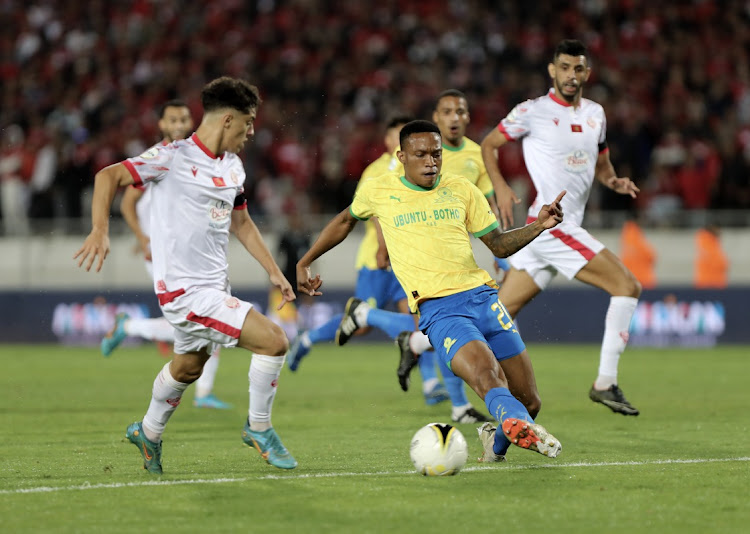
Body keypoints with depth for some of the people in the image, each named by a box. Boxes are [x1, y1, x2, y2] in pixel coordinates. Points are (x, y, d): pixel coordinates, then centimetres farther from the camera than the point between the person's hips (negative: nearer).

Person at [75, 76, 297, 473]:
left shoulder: (232, 166, 10)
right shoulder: (174, 157, -16)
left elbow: (241, 222, 23)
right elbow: (109, 176, -20)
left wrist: (273, 271, 19)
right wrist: (100, 231, -34)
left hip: (213, 286, 9)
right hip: (184, 289, -9)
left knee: (187, 367, 28)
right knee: (273, 341, -16)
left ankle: (148, 433, 51)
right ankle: (259, 429, 4)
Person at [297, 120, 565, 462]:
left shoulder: (461, 190, 13)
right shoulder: (378, 192, 9)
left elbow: (499, 245, 19)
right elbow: (345, 221, 30)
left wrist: (539, 226, 2)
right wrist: (305, 263, 31)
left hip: (482, 296, 4)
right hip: (438, 309, -4)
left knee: (528, 402, 1)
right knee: (486, 375, -34)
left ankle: (497, 439, 31)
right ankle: (520, 427, -58)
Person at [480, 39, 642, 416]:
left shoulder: (595, 114, 15)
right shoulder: (533, 111, -5)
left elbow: (600, 163, 27)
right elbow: (489, 144, 5)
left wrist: (614, 181, 5)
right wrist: (500, 187, -9)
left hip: (568, 227, 8)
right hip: (550, 225, -8)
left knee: (502, 311, 10)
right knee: (627, 287, -13)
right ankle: (605, 384, -10)